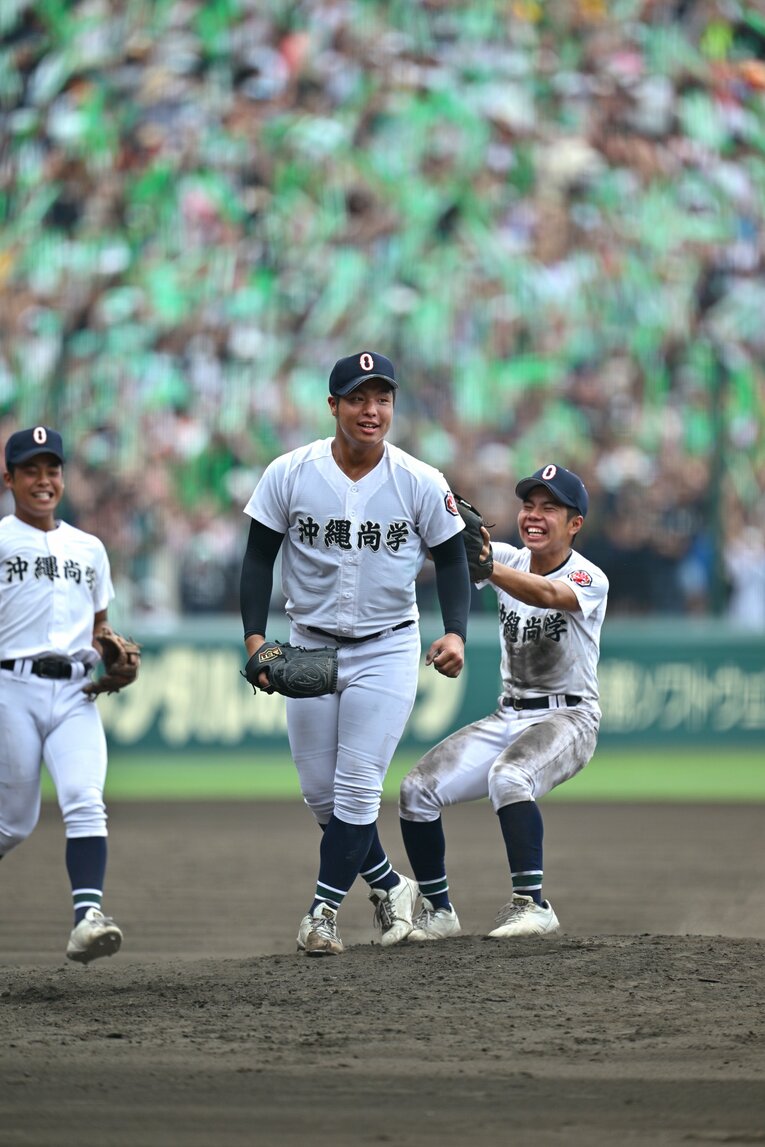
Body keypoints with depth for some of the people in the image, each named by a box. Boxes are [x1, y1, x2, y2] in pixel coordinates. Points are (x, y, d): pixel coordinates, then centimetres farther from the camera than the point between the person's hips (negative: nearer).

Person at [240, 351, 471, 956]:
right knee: (320, 792, 5)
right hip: (309, 649, 2)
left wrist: (455, 633, -16)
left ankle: (324, 910, 0)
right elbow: (259, 558, -1)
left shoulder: (421, 483, -9)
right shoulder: (290, 474, -8)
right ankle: (388, 884, 26)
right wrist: (255, 638, -12)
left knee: (357, 788, -9)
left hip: (387, 650, -2)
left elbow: (451, 559, 0)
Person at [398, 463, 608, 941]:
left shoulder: (590, 580, -14)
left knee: (508, 775, -36)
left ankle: (531, 903, -32)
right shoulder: (509, 560, 3)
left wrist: (485, 566, -52)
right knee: (417, 789, -6)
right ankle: (438, 912, 7)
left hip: (568, 718, -6)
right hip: (508, 717, 7)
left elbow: (547, 593, -36)